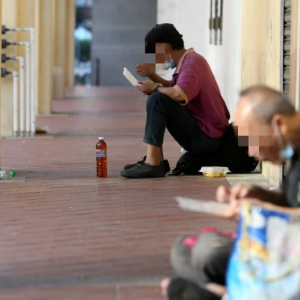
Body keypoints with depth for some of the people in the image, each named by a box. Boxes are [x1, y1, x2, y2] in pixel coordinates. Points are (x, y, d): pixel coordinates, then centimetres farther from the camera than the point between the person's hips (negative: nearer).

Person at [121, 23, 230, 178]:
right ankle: (155, 160, 9)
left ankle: (152, 164, -26)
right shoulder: (189, 60, 15)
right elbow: (173, 88, 22)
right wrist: (153, 76, 7)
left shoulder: (192, 61, -15)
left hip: (206, 137, -11)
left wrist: (155, 88, -15)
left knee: (157, 100, -22)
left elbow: (179, 94, -32)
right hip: (201, 135, 11)